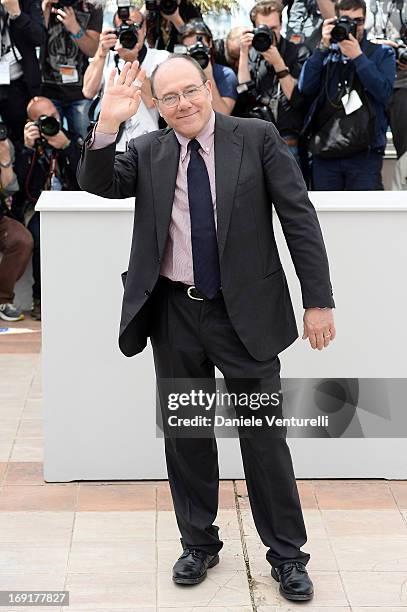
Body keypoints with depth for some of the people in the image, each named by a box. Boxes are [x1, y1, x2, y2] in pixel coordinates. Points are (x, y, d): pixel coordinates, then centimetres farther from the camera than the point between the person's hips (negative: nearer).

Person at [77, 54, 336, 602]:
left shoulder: (258, 138, -4)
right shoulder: (148, 153, 4)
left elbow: (299, 217, -5)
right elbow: (97, 183, -10)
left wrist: (318, 301, -9)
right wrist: (107, 124, -25)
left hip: (247, 311, -2)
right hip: (175, 314, 3)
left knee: (264, 435, 5)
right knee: (185, 434, 13)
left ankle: (287, 554, 21)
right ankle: (198, 543, 31)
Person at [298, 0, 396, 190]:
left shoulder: (382, 53, 11)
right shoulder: (325, 54, 16)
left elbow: (384, 92, -6)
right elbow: (305, 89, 0)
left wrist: (357, 56, -9)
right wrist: (323, 48, -5)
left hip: (364, 152, -2)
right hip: (325, 150, 2)